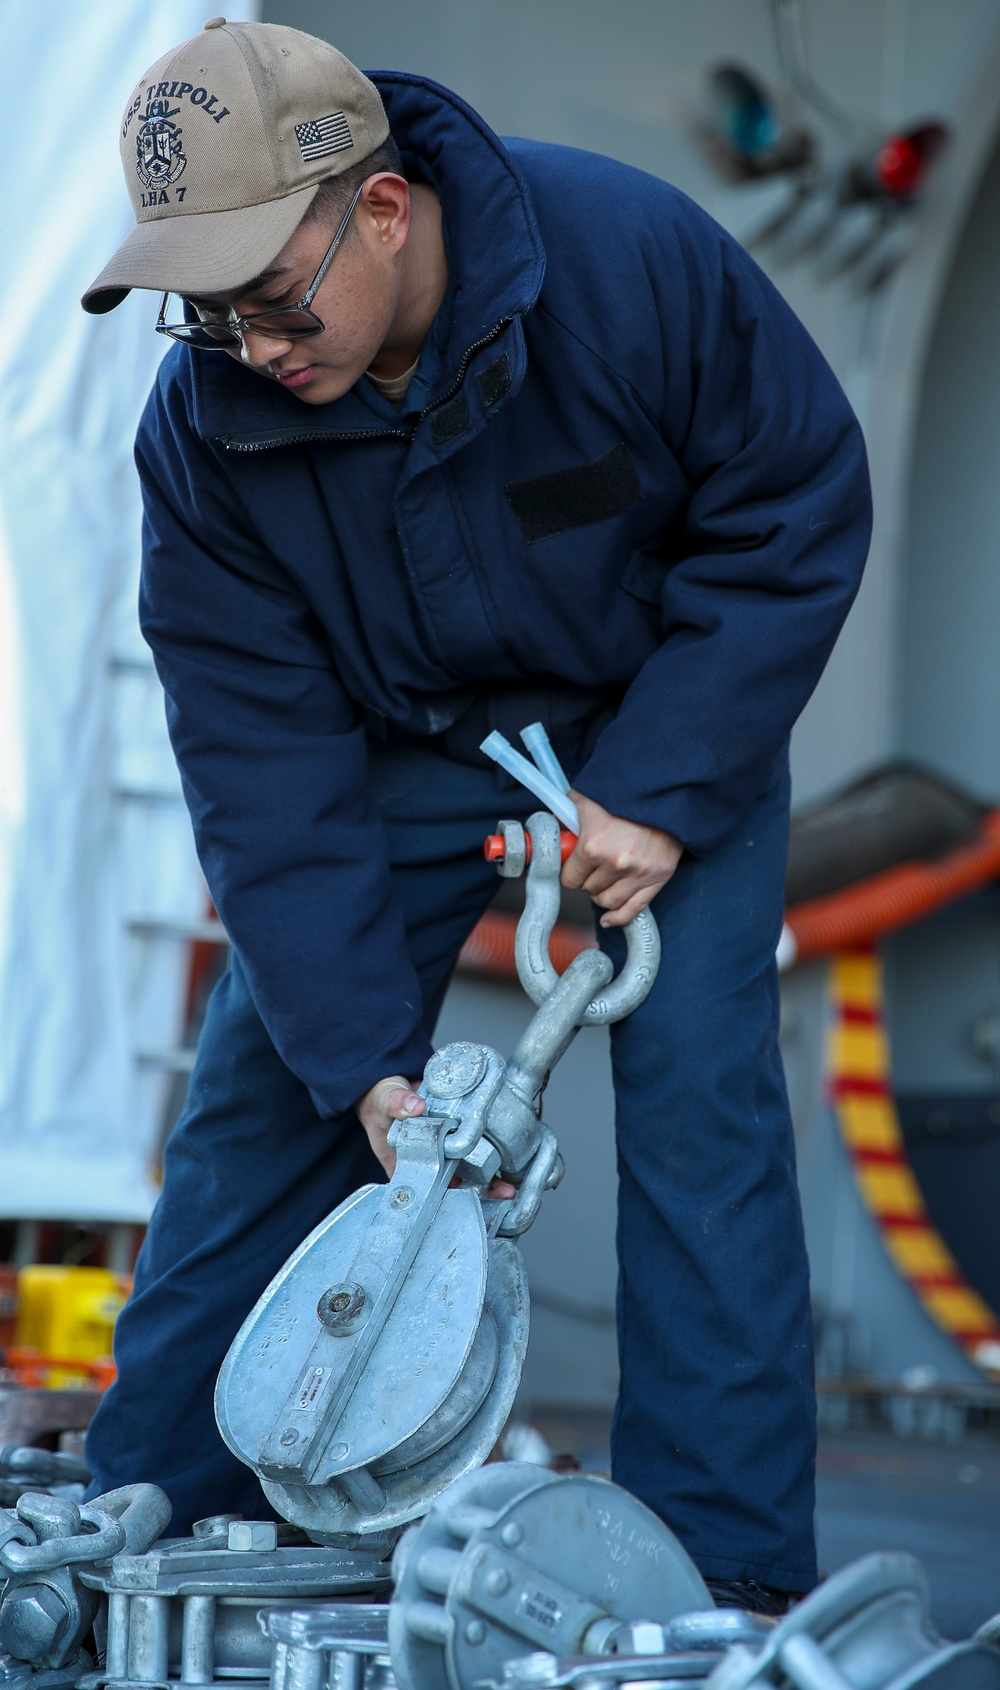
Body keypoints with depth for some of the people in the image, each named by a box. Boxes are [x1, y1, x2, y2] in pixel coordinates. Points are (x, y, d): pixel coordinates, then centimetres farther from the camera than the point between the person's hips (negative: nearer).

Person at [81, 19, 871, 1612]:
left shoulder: (635, 256, -31)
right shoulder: (203, 428, -23)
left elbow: (799, 507, -18)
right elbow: (262, 755, -19)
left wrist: (661, 789, -24)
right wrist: (364, 1056, -25)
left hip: (666, 709, -2)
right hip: (403, 738, 2)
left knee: (696, 1081, -15)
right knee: (263, 1087, -2)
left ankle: (730, 1575, -8)